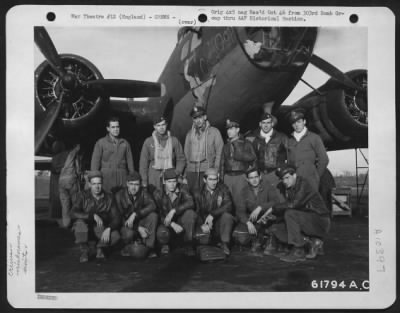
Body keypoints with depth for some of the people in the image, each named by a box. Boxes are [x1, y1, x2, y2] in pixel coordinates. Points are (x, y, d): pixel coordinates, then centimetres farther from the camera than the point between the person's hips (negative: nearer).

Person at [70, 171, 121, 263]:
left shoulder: (108, 198, -6)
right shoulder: (83, 196, -11)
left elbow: (116, 218, -9)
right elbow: (73, 213, -24)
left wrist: (108, 229, -29)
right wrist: (93, 216, -34)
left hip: (101, 230, 1)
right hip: (85, 231, -1)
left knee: (115, 236, -28)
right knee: (80, 223, -35)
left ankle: (99, 247, 7)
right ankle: (84, 251, -8)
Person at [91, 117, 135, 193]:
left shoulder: (125, 143, 11)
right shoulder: (101, 143, 5)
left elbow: (130, 163, 12)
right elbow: (95, 163, 3)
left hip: (122, 178, 2)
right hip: (106, 178, -2)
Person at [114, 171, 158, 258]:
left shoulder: (142, 192, -5)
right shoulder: (120, 195, -10)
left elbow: (152, 205, -23)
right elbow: (121, 218, -12)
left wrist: (135, 214, -35)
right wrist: (138, 228, -24)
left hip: (141, 223, 3)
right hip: (127, 225, -2)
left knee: (153, 215, -25)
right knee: (129, 233, -37)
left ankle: (149, 247, -20)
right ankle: (127, 247, 0)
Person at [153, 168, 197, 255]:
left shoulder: (182, 191, -5)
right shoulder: (158, 194, -6)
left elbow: (190, 203, -26)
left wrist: (173, 211, -36)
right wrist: (172, 224, -28)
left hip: (181, 224, 1)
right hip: (167, 225, -1)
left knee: (190, 213, -29)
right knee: (161, 233, -37)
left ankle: (188, 244, -13)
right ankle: (165, 244, 3)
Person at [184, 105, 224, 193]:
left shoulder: (214, 132, 6)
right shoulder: (190, 134, 16)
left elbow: (219, 151, 3)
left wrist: (216, 168, -6)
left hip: (208, 169, -3)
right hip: (191, 170, 3)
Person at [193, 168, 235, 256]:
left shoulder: (223, 189, 3)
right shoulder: (198, 193, 4)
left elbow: (228, 206, -12)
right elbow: (196, 212, -5)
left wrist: (212, 215, -25)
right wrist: (202, 225, -26)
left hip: (220, 222, 0)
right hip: (205, 224, 0)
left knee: (227, 215, -32)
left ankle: (225, 244, -21)